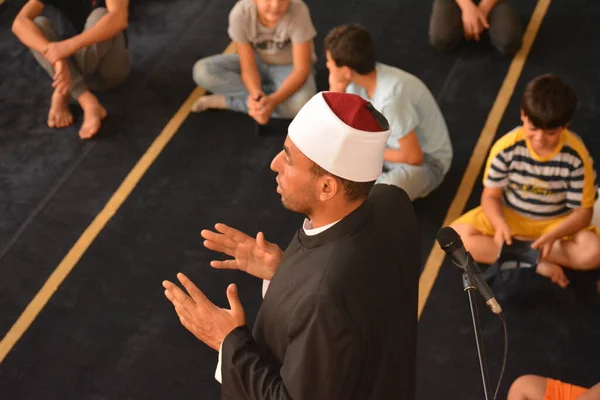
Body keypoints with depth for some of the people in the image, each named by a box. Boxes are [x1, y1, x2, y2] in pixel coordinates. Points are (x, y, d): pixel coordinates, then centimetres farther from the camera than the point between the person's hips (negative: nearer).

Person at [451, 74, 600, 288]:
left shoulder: (576, 155, -21)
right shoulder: (507, 147, -20)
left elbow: (583, 211, -15)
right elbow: (491, 196, -10)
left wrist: (551, 237, -32)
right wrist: (500, 224, -32)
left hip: (557, 223, -1)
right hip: (509, 215, 1)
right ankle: (539, 265, -22)